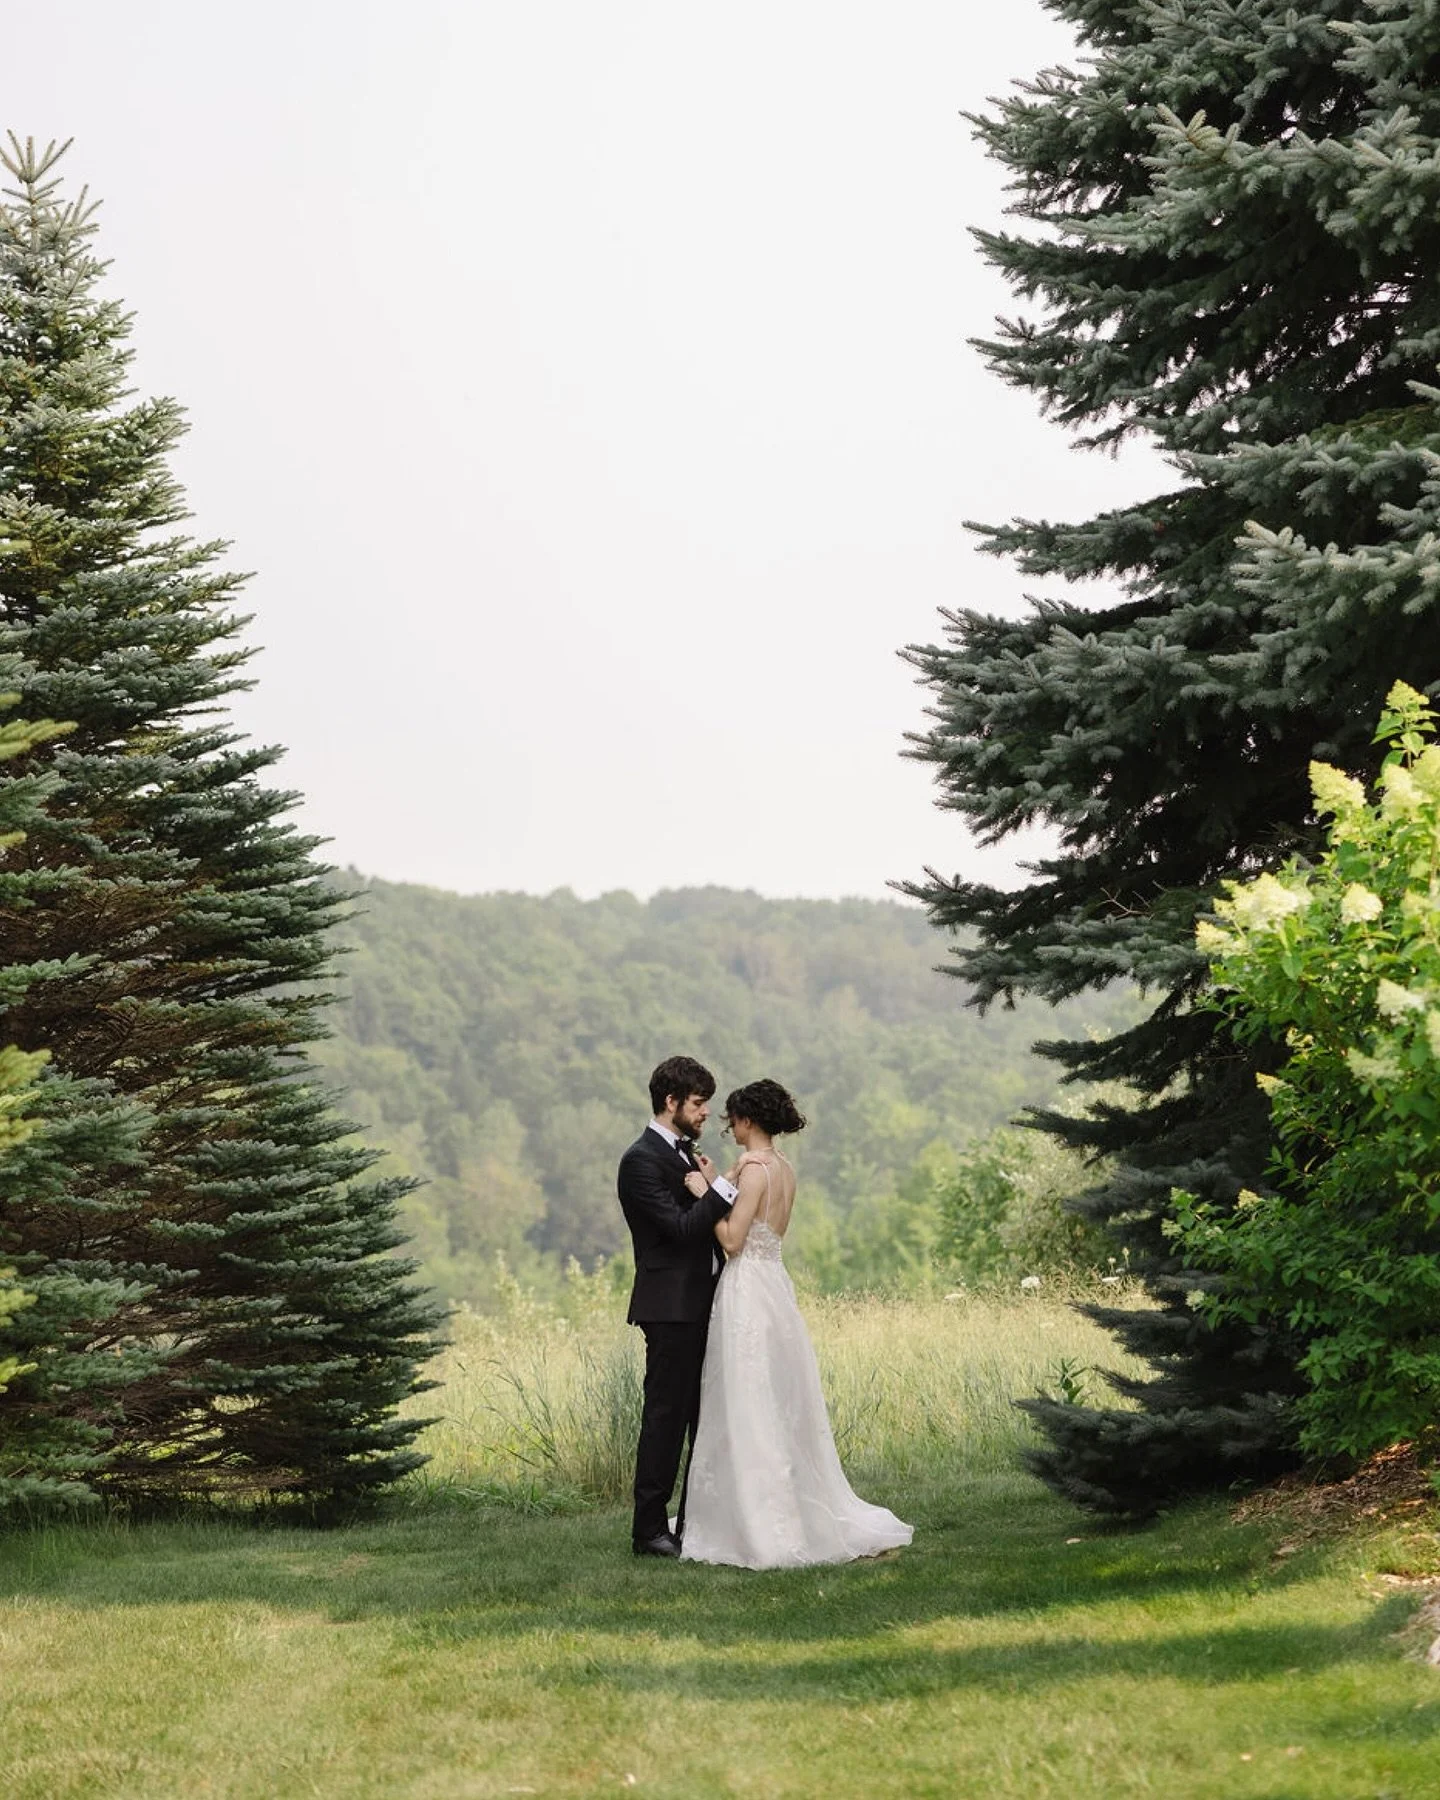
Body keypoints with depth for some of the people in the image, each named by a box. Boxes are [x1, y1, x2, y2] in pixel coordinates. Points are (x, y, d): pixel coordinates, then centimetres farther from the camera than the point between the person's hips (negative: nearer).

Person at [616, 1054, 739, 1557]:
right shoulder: (642, 1160, -13)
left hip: (703, 1304, 9)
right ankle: (650, 1529, -1)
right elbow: (680, 1227, -21)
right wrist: (719, 1189, -17)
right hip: (671, 1307, -9)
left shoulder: (685, 1153, 16)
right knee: (666, 1416, -6)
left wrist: (705, 1190, 0)